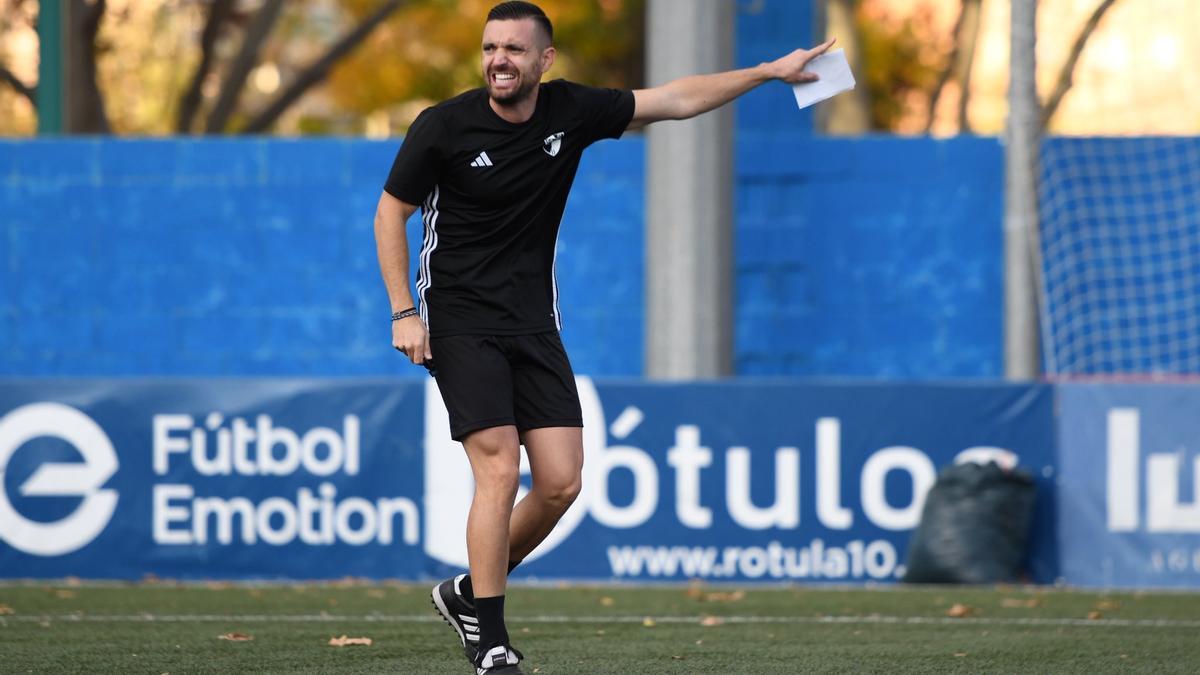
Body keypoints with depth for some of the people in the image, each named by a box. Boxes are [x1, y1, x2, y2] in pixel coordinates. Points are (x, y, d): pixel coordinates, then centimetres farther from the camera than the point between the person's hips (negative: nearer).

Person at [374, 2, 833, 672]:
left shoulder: (570, 111, -2)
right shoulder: (443, 126, -12)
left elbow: (676, 99, 7)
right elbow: (391, 212, -1)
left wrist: (769, 71, 4)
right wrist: (404, 313, -8)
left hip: (534, 322, 5)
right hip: (459, 321, -5)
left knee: (561, 483, -3)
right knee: (500, 471, -16)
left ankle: (471, 592, 20)